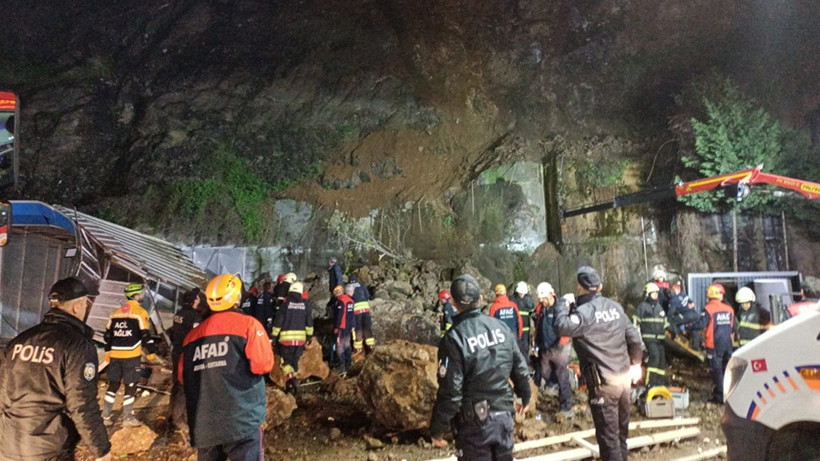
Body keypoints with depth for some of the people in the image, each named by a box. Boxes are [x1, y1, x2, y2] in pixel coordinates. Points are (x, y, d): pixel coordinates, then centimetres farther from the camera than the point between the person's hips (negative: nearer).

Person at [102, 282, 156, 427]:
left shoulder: (116, 312, 12)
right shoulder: (140, 312, -8)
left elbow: (108, 333, 17)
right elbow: (145, 334, -12)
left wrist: (108, 351, 27)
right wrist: (151, 352, -2)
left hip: (115, 354, 6)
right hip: (131, 355, -6)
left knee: (113, 384, 16)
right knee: (130, 386, 3)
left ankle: (106, 416, 20)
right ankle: (127, 418, 7)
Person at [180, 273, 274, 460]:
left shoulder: (193, 334, 9)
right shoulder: (247, 324, -7)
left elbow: (183, 377, 12)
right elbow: (263, 364, -13)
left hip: (204, 424, 6)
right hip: (241, 420, -5)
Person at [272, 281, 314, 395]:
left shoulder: (286, 303, -5)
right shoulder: (305, 304, 3)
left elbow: (278, 321, -5)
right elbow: (309, 322, 6)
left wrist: (274, 336, 2)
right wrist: (309, 335, 16)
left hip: (286, 337, -2)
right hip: (300, 337, 3)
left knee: (286, 360, 6)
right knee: (295, 361, 13)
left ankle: (291, 379, -19)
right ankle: (290, 386, 16)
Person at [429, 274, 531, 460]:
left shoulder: (454, 338, -19)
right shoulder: (500, 327, -2)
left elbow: (450, 391, -20)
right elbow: (520, 368, 6)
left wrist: (437, 430, -8)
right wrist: (525, 398, 24)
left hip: (475, 423, -5)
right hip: (504, 415, 5)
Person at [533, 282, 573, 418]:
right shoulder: (540, 309, 7)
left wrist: (561, 343, -18)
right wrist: (537, 343, 15)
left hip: (559, 349, -6)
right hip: (544, 349, 6)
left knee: (562, 378, -2)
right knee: (543, 377, 14)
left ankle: (566, 407, 6)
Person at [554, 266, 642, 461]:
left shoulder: (585, 311, -17)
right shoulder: (615, 306, 6)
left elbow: (562, 327, -31)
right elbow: (634, 337, 10)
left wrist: (563, 303, -14)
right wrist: (636, 363, 23)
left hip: (603, 381, -8)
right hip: (624, 376, 8)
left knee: (608, 435, 1)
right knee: (621, 430, 21)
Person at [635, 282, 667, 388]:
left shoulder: (659, 307, 18)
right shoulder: (642, 307, -4)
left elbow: (665, 323, 28)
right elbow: (636, 323, -5)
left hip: (660, 339, 7)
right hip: (649, 338, -7)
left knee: (662, 360, 7)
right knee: (654, 356, -24)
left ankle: (660, 384, 18)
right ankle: (650, 384, -23)